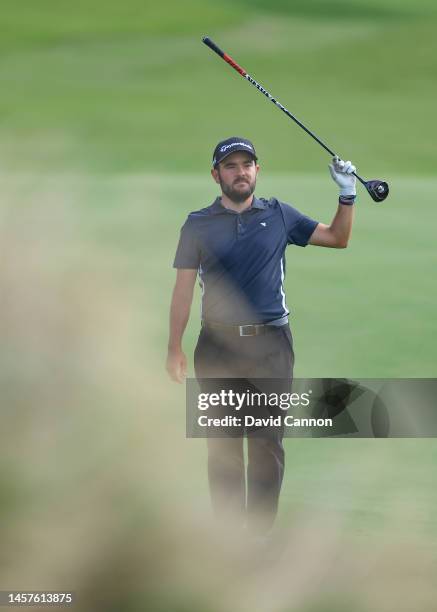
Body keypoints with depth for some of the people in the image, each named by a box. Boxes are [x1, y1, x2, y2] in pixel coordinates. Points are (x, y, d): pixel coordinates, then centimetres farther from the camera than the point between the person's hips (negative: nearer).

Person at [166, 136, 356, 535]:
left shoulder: (279, 215, 8)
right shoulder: (198, 225, 4)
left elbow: (338, 239, 15)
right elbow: (184, 289, 3)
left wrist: (347, 195, 0)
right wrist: (174, 349, -2)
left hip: (271, 343, 1)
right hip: (218, 345, -1)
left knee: (268, 445, 1)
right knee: (222, 445, 3)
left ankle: (261, 534, 6)